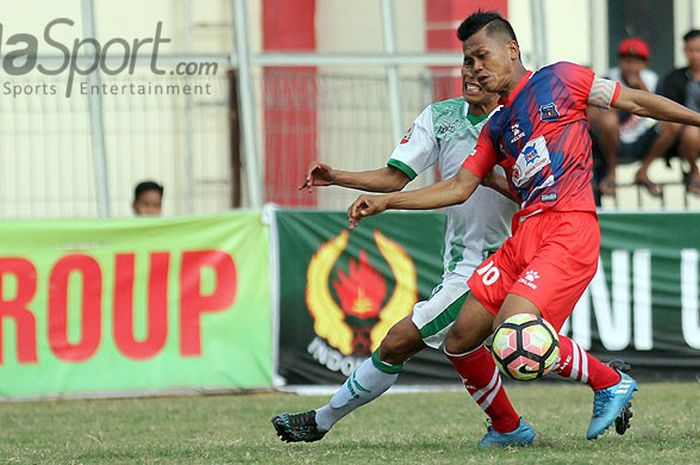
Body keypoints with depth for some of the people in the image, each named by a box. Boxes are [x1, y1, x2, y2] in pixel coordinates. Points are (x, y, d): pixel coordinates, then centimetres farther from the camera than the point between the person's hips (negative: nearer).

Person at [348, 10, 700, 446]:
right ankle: (508, 428, 22)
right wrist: (386, 201, 12)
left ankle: (611, 383, -5)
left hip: (568, 231, -8)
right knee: (460, 341, 2)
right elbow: (459, 187, 20)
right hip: (524, 236, 8)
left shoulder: (559, 79, 5)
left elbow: (634, 100, 8)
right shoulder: (495, 128, 22)